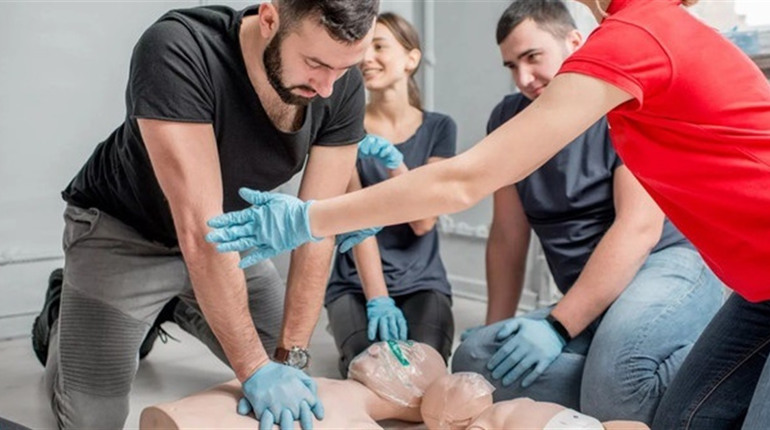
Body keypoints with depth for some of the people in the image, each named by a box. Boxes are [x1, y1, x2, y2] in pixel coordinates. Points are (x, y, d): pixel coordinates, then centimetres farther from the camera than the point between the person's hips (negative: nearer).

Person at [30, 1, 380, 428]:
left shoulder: (343, 88, -22)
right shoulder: (177, 51, -38)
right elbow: (198, 228, -39)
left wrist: (290, 357, -23)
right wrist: (254, 369, -37)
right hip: (124, 232, -4)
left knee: (279, 371, 11)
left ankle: (177, 307, 34)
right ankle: (62, 316, 24)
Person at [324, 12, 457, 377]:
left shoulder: (439, 128, 3)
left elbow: (423, 221, -7)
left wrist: (392, 160, -23)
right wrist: (377, 300, -22)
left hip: (422, 283, 1)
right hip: (355, 284, 0)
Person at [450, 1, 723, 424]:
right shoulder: (508, 121, 8)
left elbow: (640, 227, -18)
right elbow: (507, 235, 12)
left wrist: (557, 326, -23)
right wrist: (497, 333, 9)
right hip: (591, 305, 7)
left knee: (616, 363, -39)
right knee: (474, 359, -19)